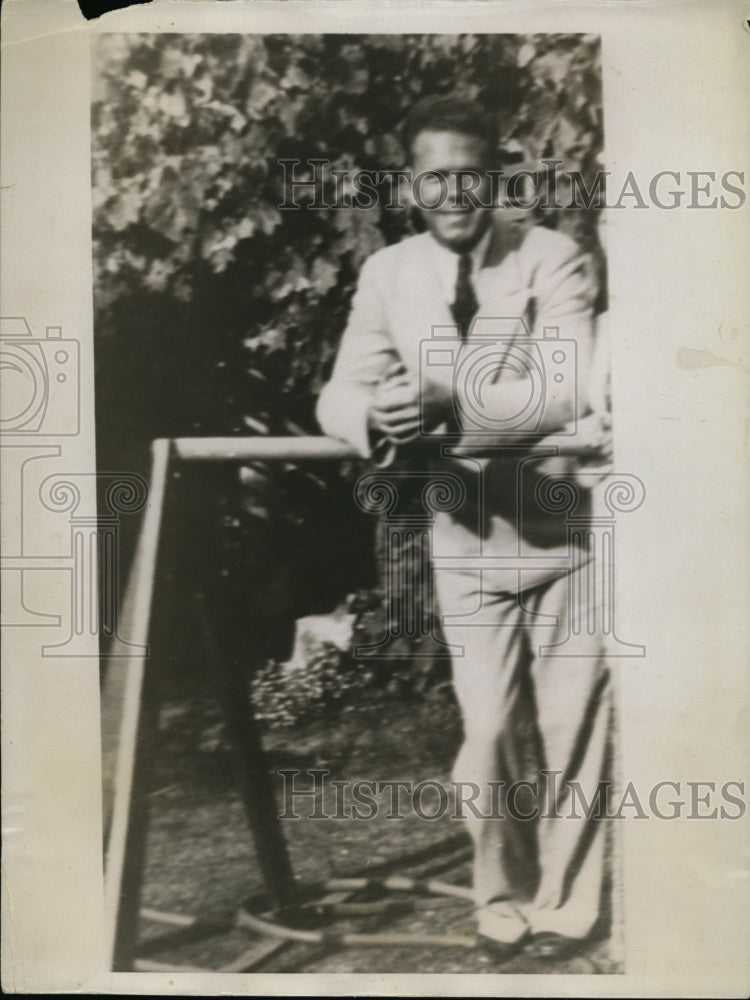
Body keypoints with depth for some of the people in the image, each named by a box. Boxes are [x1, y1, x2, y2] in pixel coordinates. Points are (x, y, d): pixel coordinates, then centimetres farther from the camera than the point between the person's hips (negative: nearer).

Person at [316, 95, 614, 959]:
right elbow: (340, 393, -1)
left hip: (568, 528, -1)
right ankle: (502, 903, 29)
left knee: (573, 732, 7)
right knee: (487, 735, 4)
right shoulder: (388, 273, 2)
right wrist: (376, 415, -25)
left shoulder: (554, 259, -8)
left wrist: (452, 405, -32)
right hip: (467, 537, 2)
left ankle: (564, 908, 28)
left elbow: (569, 390, -20)